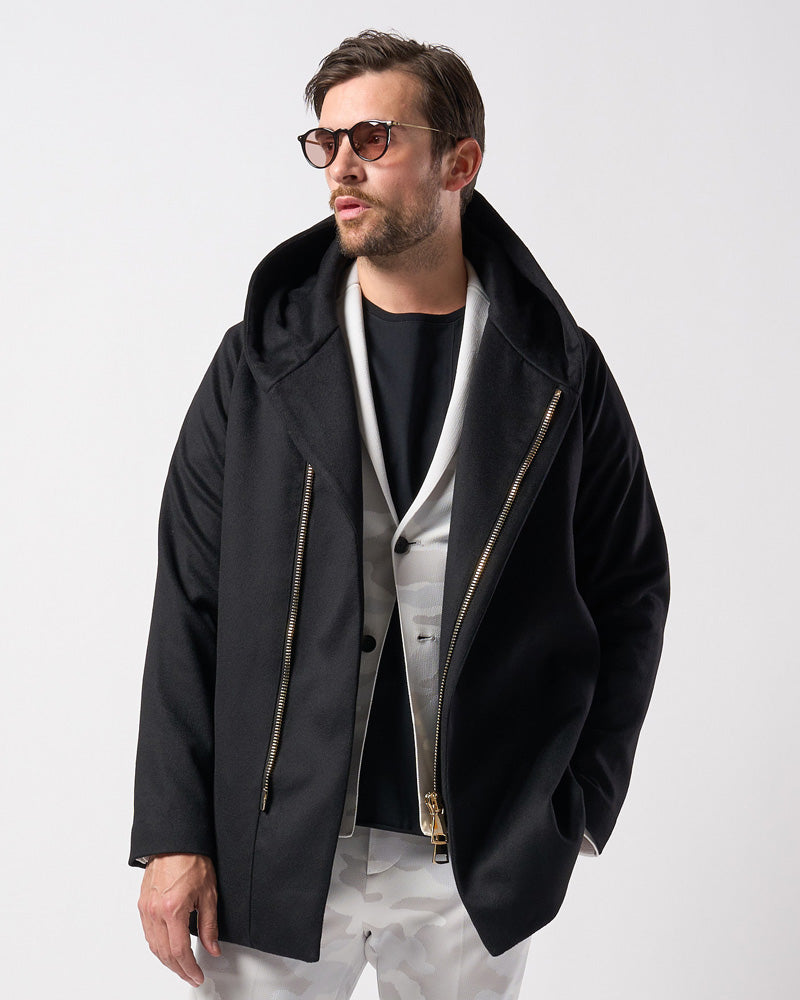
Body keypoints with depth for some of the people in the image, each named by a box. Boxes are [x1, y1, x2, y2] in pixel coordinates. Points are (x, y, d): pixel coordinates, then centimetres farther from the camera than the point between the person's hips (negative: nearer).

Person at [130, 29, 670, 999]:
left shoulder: (561, 375, 0)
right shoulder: (258, 362, 1)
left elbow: (630, 592, 4)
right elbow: (189, 604, 0)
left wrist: (577, 808, -2)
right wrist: (172, 834, -5)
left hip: (480, 869, 0)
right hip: (276, 853, 0)